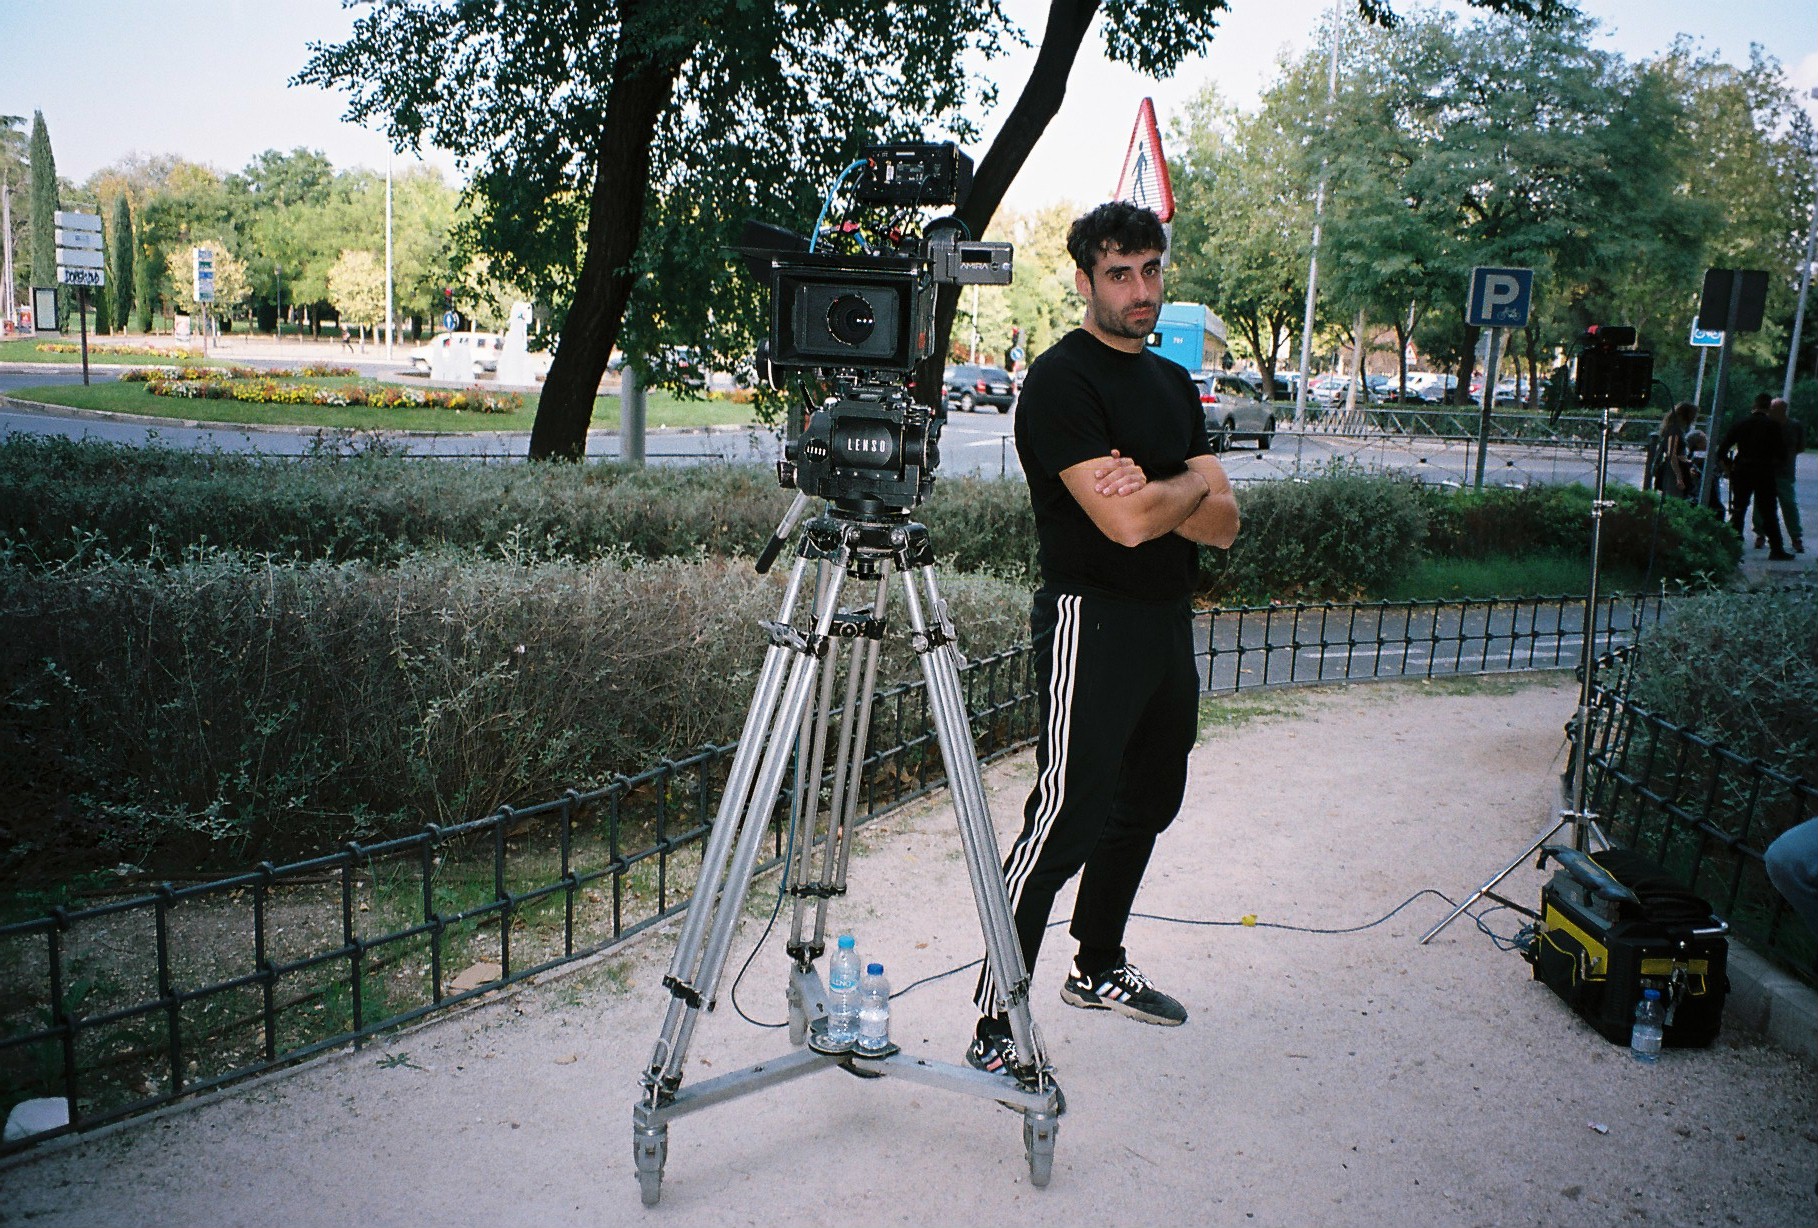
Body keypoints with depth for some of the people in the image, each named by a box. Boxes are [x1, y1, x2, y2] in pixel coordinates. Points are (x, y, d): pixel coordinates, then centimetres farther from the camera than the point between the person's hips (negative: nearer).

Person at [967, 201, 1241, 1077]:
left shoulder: (1174, 383, 13)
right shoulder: (1060, 380, -12)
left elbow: (1222, 523, 5)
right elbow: (1125, 521, -23)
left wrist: (1155, 492, -13)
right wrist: (1190, 485, -5)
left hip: (1169, 622, 9)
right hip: (1091, 622, -9)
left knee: (1147, 805, 17)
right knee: (1064, 823, -10)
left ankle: (1098, 969, 35)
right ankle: (994, 1027, -1)